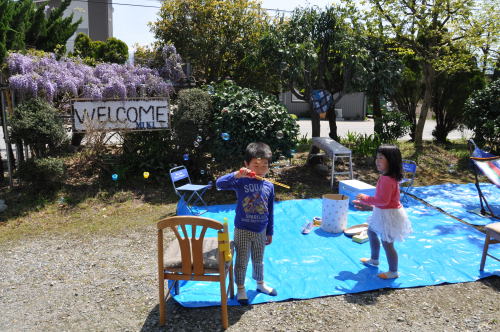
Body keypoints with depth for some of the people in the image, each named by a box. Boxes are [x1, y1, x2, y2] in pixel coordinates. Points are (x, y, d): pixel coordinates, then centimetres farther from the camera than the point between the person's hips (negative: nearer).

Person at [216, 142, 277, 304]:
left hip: (261, 231, 4)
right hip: (243, 230, -4)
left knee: (258, 260, 22)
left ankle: (260, 283, 44)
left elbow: (270, 212, 6)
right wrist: (237, 174, -42)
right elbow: (220, 183, -30)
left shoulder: (269, 186, -1)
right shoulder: (241, 181, -14)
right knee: (241, 262, 10)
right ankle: (240, 289, 29)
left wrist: (269, 232, 11)